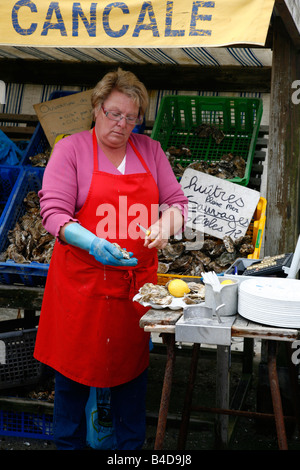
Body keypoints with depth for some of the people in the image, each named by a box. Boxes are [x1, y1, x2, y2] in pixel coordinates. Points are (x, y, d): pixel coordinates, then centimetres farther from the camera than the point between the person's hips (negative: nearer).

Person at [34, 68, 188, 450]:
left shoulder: (150, 150, 10)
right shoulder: (71, 149, -1)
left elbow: (177, 201, 13)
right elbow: (54, 213, -9)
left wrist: (167, 218, -11)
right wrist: (92, 243, -26)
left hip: (137, 279, 3)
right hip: (83, 280, -3)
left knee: (133, 363, 11)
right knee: (75, 364, 6)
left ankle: (131, 446, 28)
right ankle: (68, 443, 26)